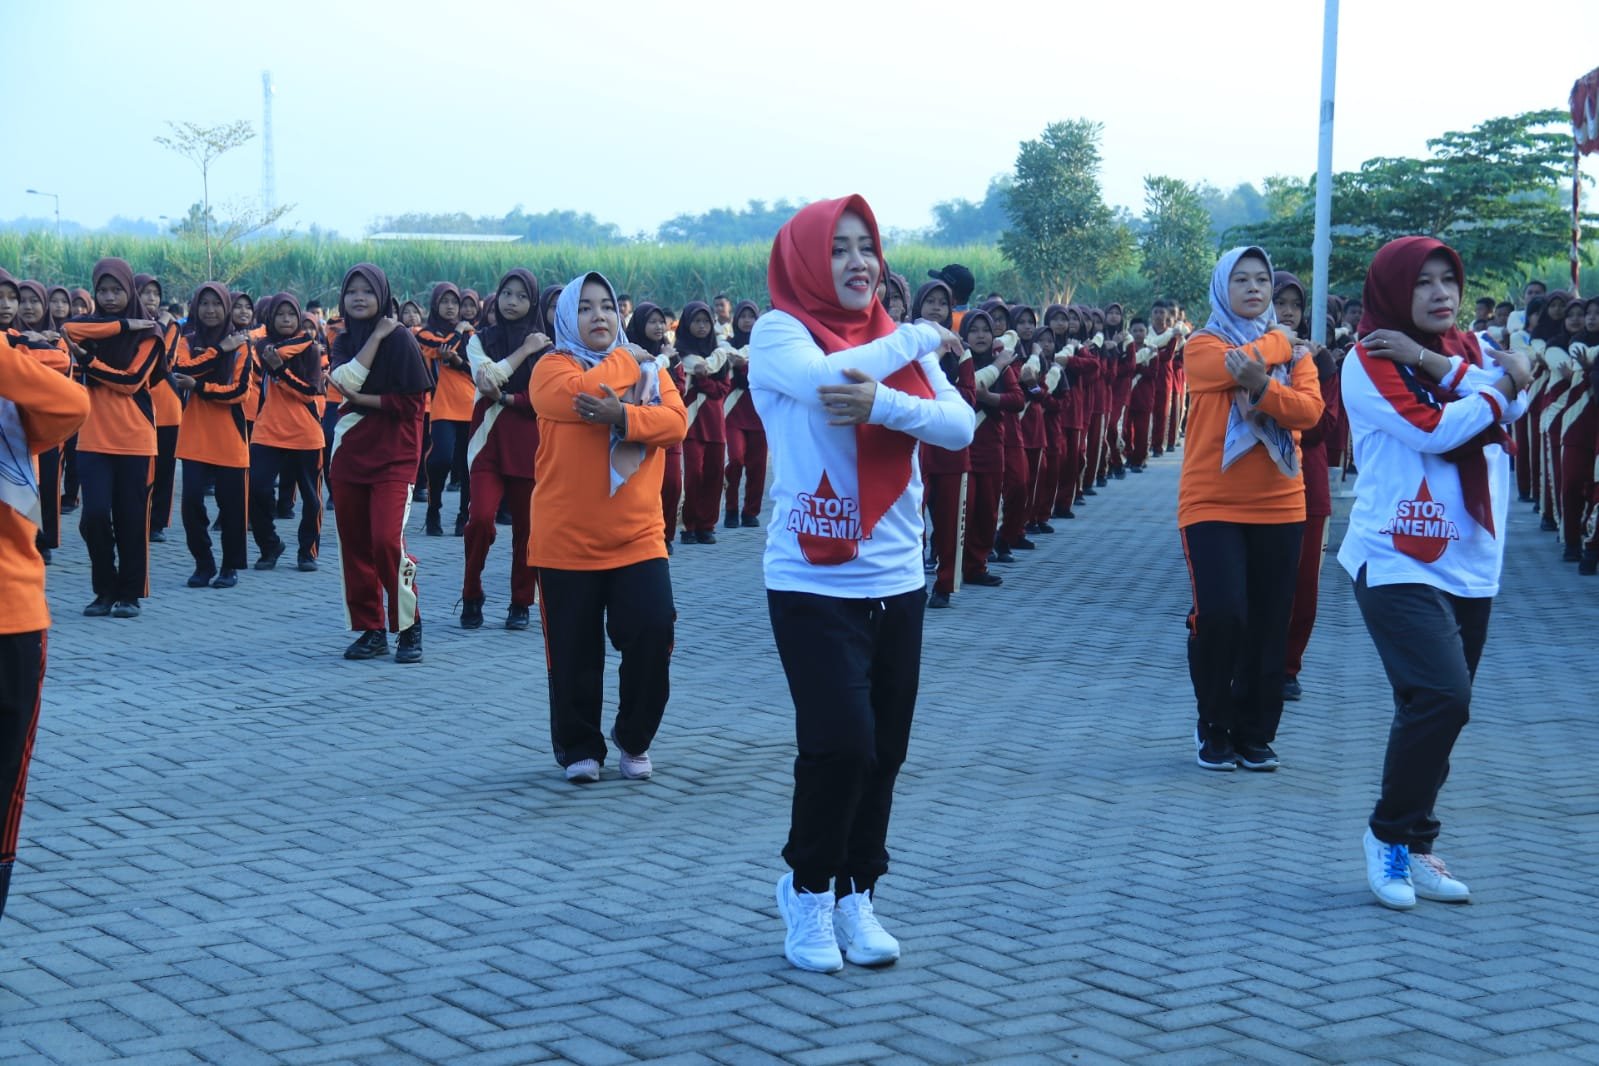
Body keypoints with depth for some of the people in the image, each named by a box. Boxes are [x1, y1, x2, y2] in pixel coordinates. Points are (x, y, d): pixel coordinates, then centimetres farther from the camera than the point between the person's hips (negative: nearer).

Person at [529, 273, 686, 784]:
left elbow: (675, 419, -6)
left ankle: (633, 739, 14)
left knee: (653, 635, -7)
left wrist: (622, 415, -23)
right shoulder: (552, 367, 1)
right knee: (574, 655, 4)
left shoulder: (649, 367, 11)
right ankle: (579, 748, 22)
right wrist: (626, 362, -6)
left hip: (638, 537, 2)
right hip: (567, 542, -2)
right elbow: (576, 397, -21)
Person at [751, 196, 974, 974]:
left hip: (896, 579, 5)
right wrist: (917, 341, -11)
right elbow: (826, 380, -26)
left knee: (884, 754, 7)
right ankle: (808, 889, 11)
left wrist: (884, 401, -25)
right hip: (813, 581, -5)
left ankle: (855, 895, 25)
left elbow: (961, 427, -7)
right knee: (840, 743, -13)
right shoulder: (779, 333, -4)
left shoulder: (904, 339, 8)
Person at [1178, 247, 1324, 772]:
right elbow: (1233, 365, -20)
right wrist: (1280, 343, -3)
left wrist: (1263, 387, -24)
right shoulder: (1204, 344, 2)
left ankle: (1255, 734, 16)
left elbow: (1309, 410, -6)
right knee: (1219, 616, -13)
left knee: (1269, 627, 4)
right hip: (1212, 505, -3)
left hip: (1278, 506, 3)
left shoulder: (1294, 348, 10)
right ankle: (1214, 729, 7)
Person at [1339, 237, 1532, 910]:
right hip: (1398, 562, -7)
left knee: (1441, 707, 9)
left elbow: (1513, 400, -7)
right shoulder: (1370, 360, -6)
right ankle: (1389, 832, 0)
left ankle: (1412, 849, 20)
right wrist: (1502, 382, -5)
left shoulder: (1467, 348, 13)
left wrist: (1436, 363, -16)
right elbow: (1437, 429, -18)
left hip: (1470, 563, 7)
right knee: (1440, 697, -19)